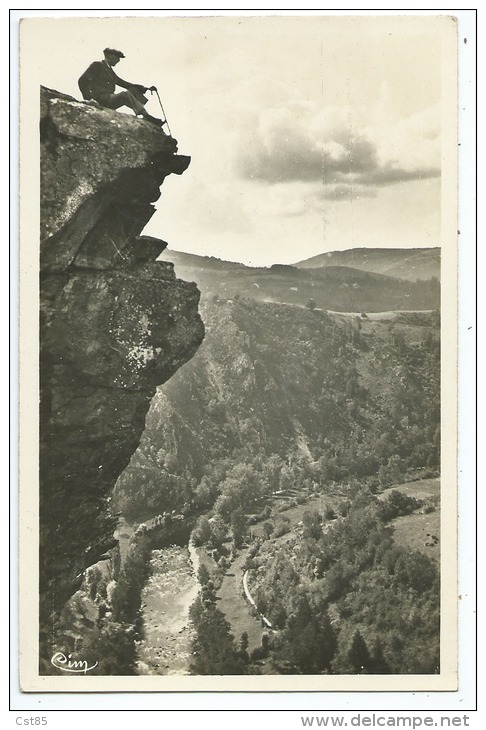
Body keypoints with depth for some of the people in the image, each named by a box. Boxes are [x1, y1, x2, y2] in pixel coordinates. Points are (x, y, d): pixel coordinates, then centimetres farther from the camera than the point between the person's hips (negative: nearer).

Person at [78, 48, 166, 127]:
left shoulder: (110, 70, 24)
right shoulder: (97, 65, 0)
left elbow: (123, 83, 23)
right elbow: (82, 81, -7)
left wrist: (145, 88, 15)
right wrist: (87, 98, -15)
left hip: (110, 99, 9)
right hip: (102, 99, -9)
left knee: (133, 90, 2)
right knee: (125, 94, -29)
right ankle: (147, 116, -35)